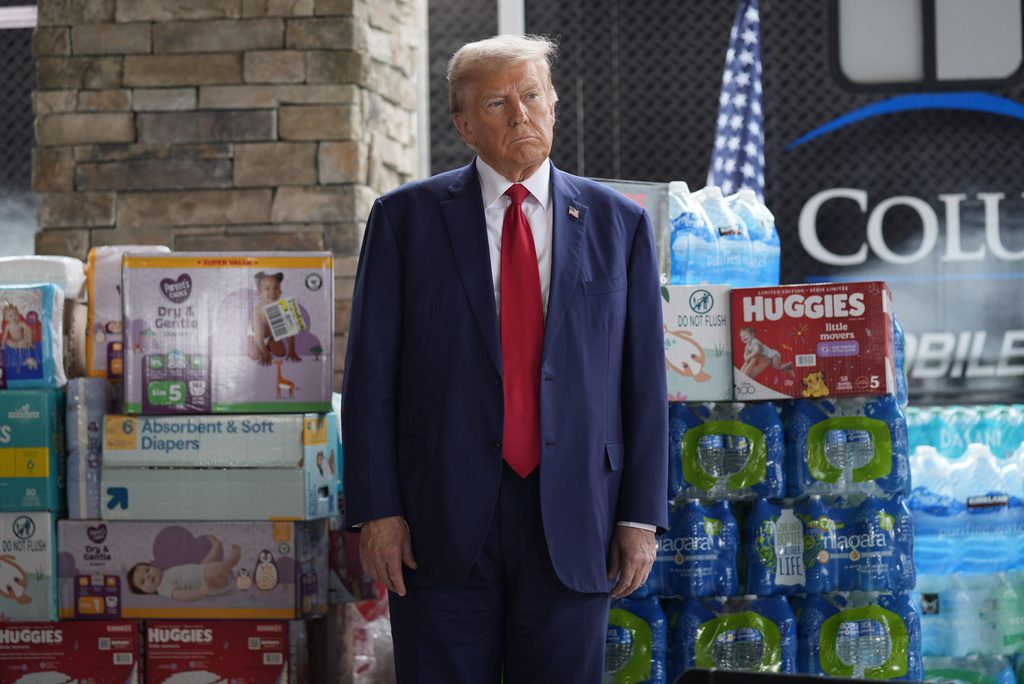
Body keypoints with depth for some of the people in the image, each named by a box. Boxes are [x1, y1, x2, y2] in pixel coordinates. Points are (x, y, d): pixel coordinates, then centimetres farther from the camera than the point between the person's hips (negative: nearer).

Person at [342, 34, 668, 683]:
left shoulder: (619, 223, 8)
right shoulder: (406, 217, 5)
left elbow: (645, 378, 6)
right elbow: (370, 373, 2)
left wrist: (642, 517, 1)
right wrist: (376, 509, -5)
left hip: (571, 523, 1)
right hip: (443, 521, -1)